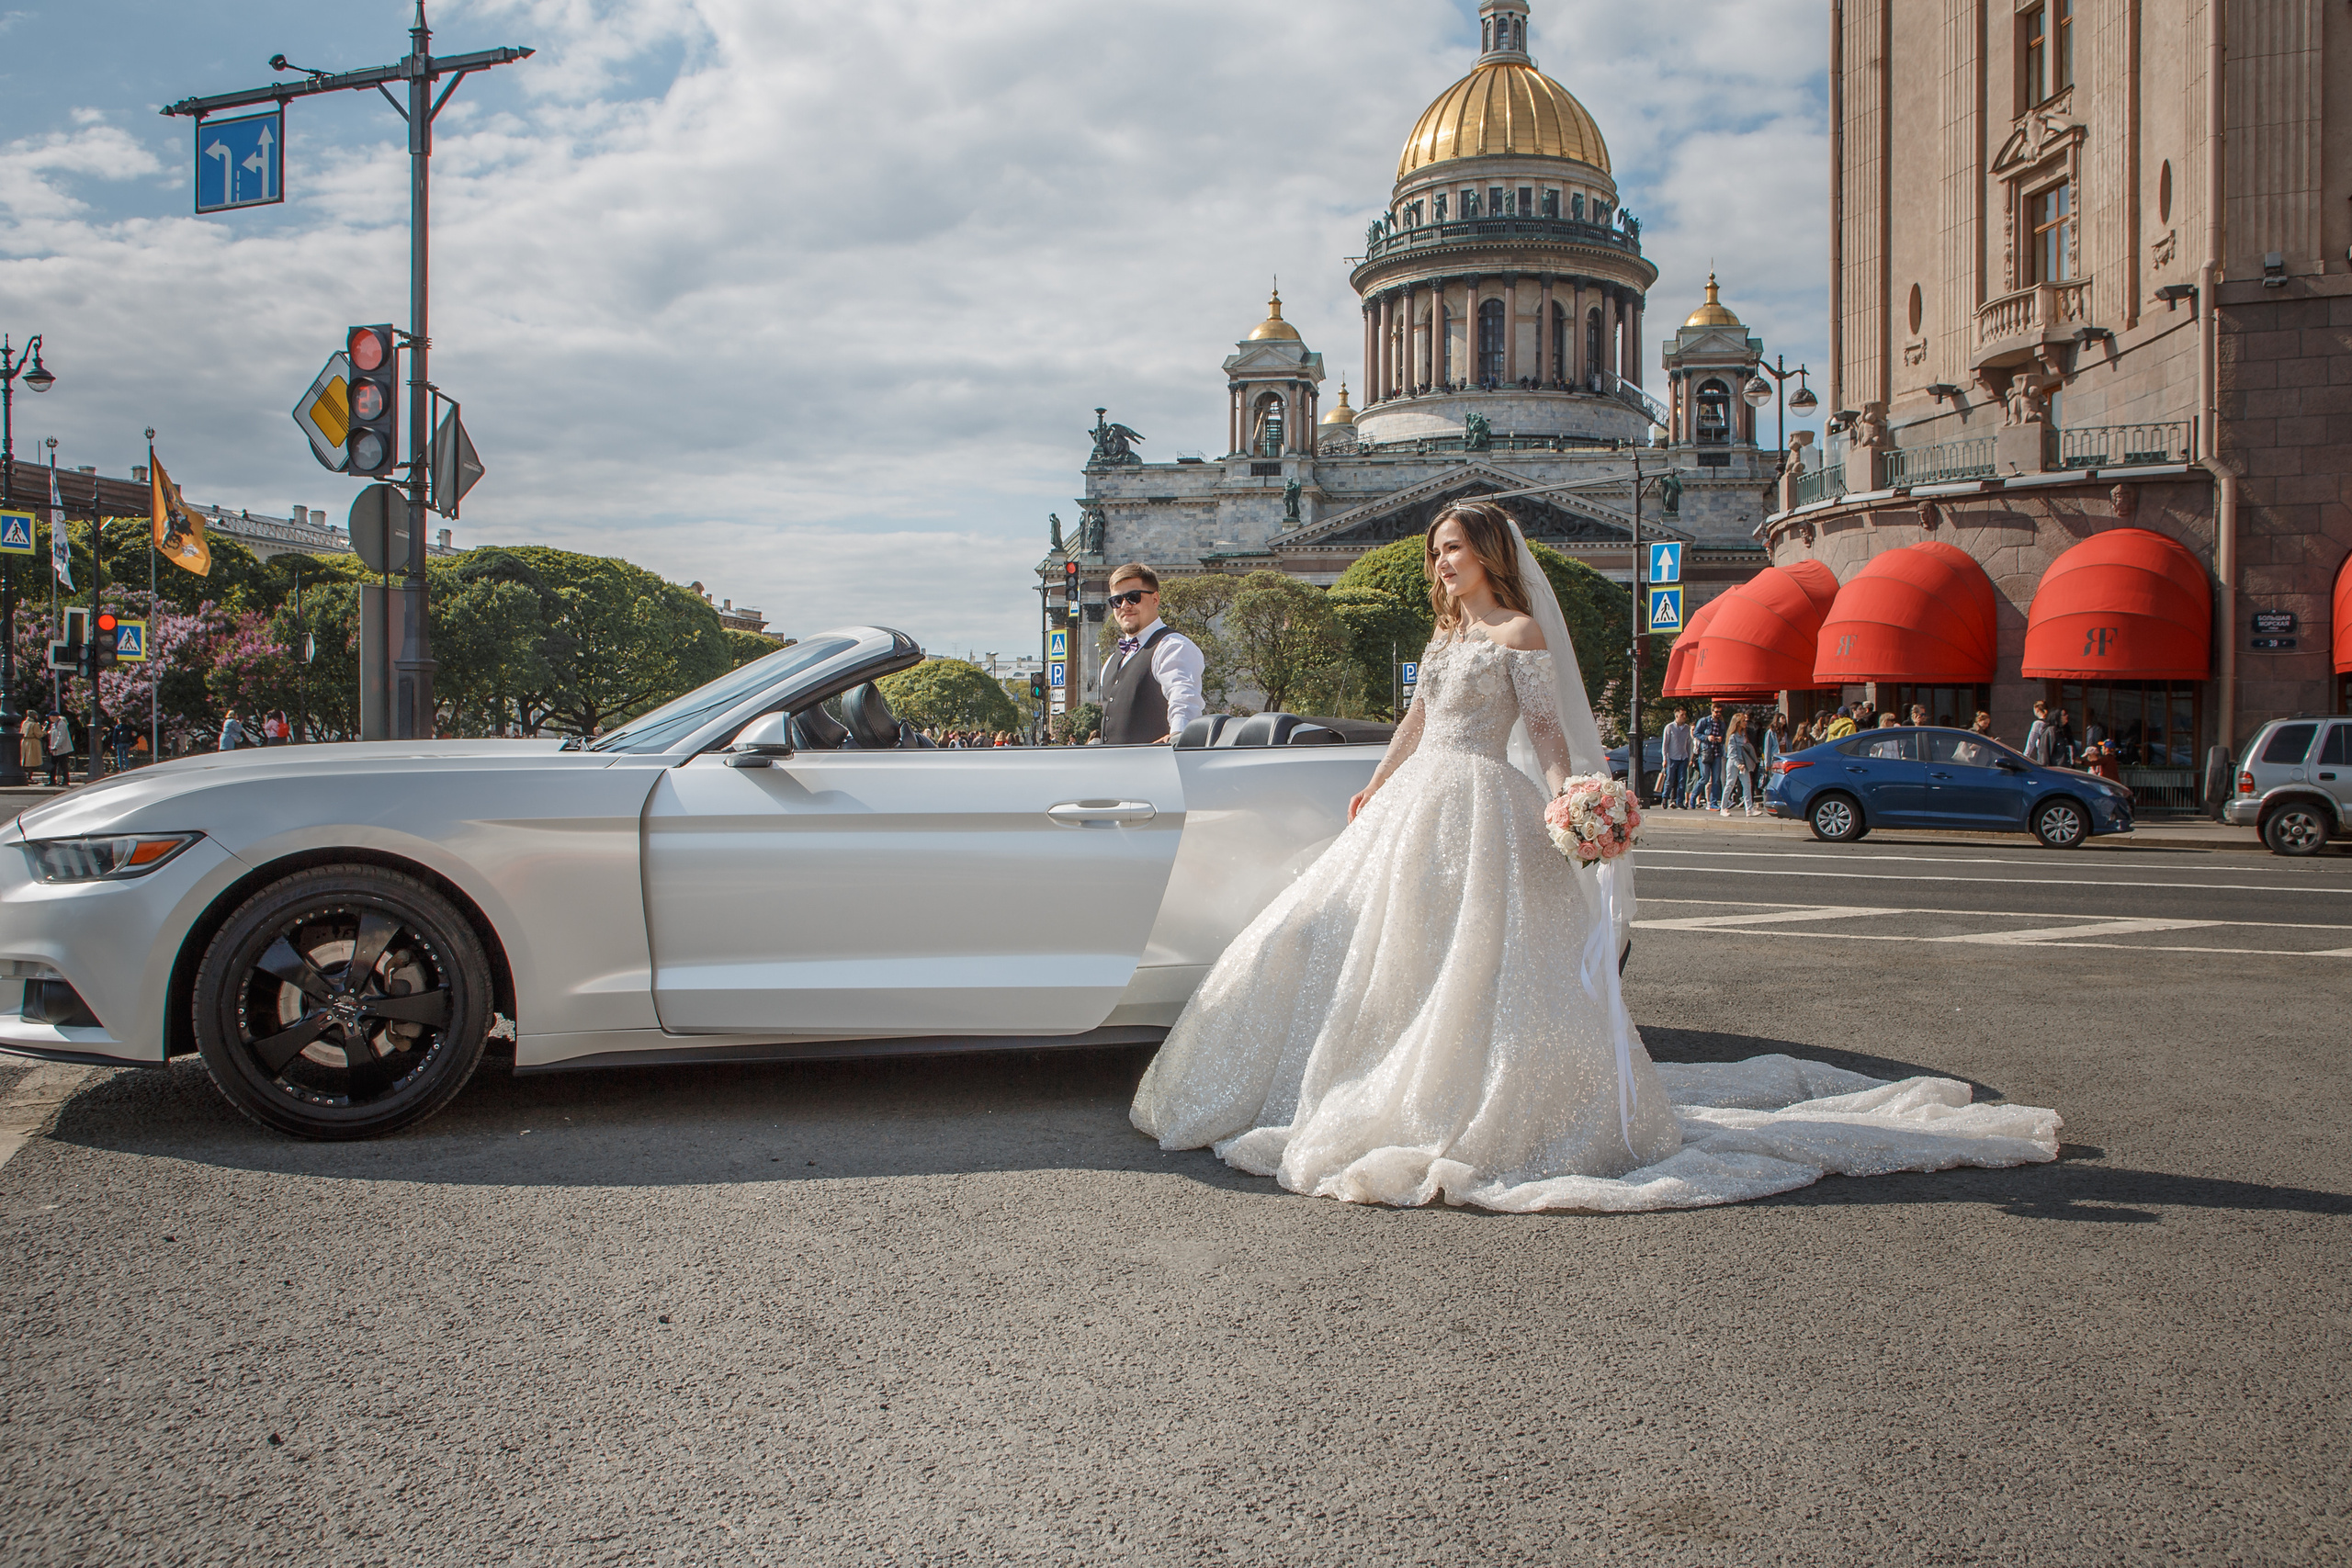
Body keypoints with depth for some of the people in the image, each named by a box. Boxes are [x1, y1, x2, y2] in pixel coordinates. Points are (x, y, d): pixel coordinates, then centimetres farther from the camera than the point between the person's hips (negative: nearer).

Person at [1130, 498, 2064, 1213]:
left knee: (1476, 966, -11)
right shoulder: (1448, 632, 16)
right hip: (1416, 805, 9)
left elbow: (1547, 734, -11)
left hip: (1481, 808, -9)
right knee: (1342, 939, 9)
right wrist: (1375, 787, 32)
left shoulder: (1521, 633, -6)